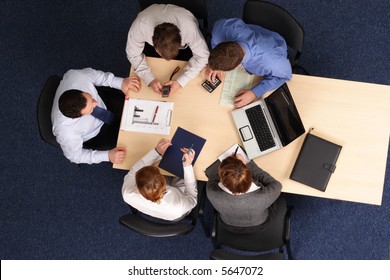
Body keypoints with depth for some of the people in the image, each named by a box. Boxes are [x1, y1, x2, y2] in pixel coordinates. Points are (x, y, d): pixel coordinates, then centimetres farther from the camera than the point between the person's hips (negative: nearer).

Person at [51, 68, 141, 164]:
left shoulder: (76, 76, -39)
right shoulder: (67, 133, -43)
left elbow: (95, 74, -15)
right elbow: (75, 155, -21)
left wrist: (121, 83, -27)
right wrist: (107, 156, -27)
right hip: (93, 136, -3)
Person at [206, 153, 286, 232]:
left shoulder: (213, 193, -39)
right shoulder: (262, 197, -44)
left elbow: (213, 177, -13)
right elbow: (276, 185, -19)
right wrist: (249, 164, -20)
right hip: (258, 226, -1)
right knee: (282, 202, 28)